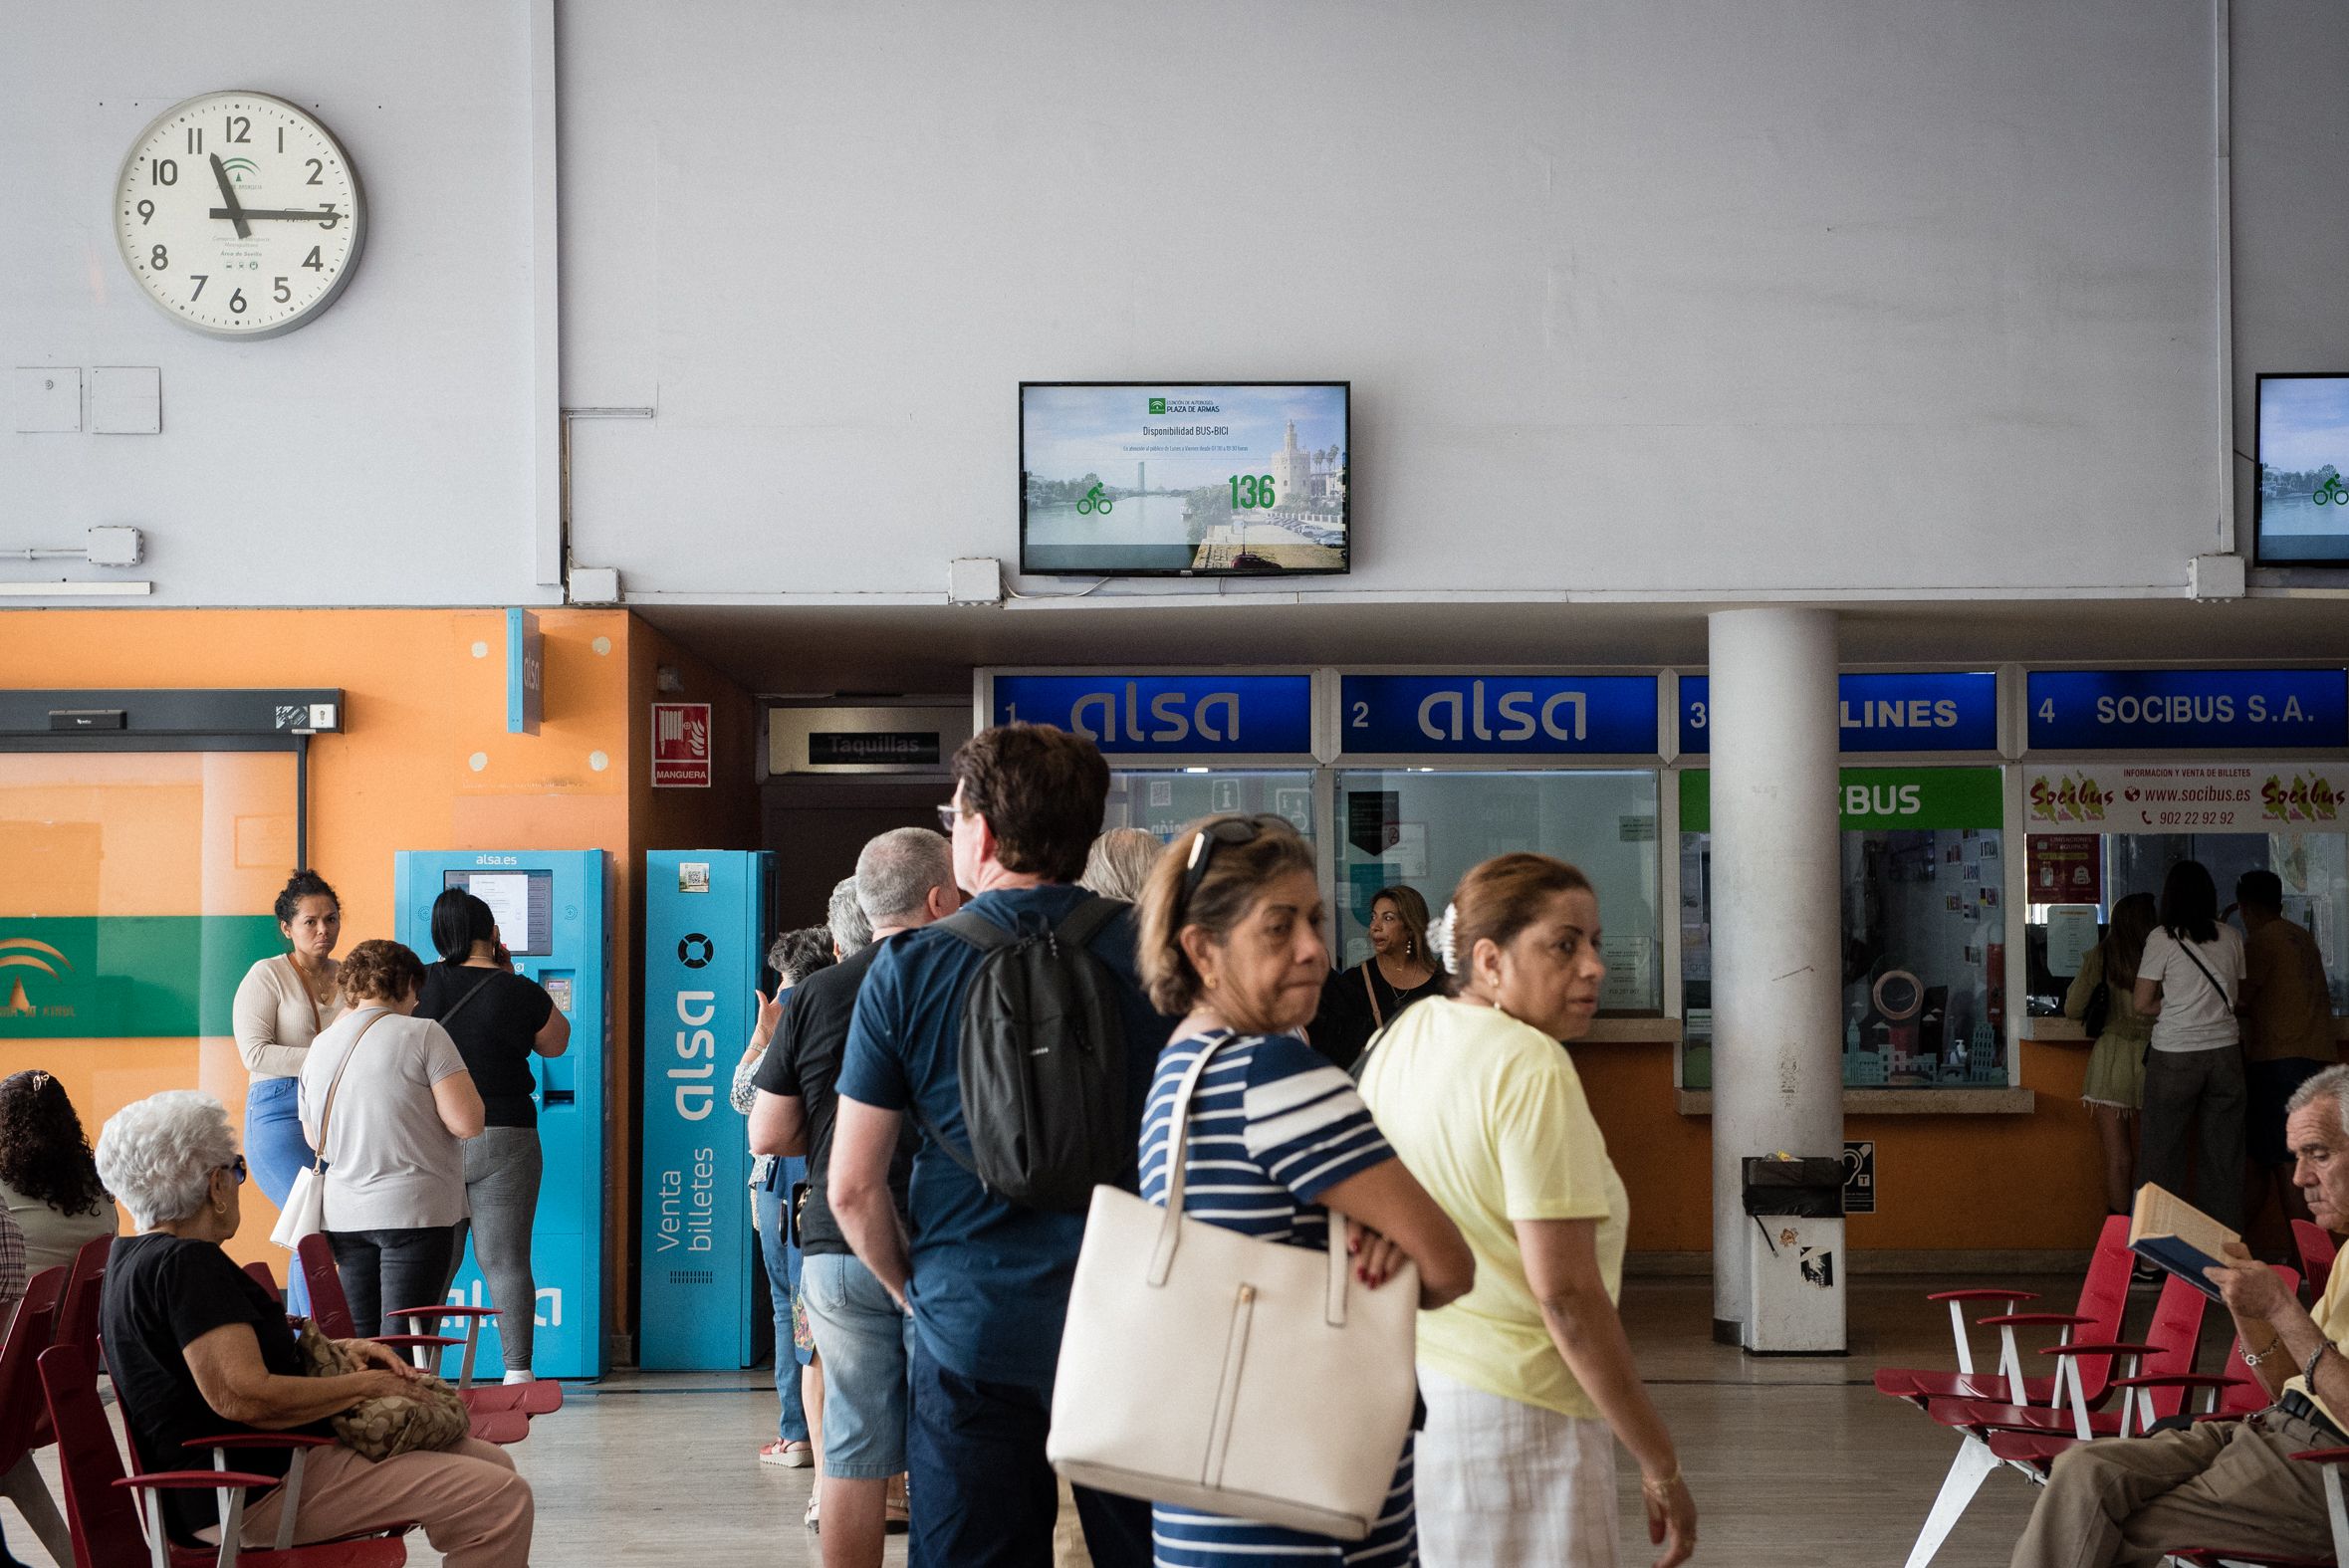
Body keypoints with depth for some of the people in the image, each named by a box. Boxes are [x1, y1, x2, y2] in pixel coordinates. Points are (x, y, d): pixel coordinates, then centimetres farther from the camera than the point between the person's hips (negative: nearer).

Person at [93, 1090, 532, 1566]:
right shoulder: (185, 1264, -18)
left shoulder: (138, 1257, 15)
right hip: (255, 1492, -11)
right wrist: (364, 1385, -14)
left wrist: (337, 1349, 12)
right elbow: (244, 1397, -27)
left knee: (490, 1462, 13)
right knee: (501, 1500, -17)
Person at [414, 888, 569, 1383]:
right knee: (505, 1263, 1)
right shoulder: (521, 994, -4)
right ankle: (518, 1372, 1)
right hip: (503, 1142, -2)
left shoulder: (419, 984, 0)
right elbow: (556, 1043, 14)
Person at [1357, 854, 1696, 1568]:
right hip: (1508, 1414, -9)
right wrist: (1660, 1465, -15)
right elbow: (1566, 1293, -20)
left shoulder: (1400, 1035, 8)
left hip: (1397, 1390, 9)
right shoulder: (1532, 1069, -17)